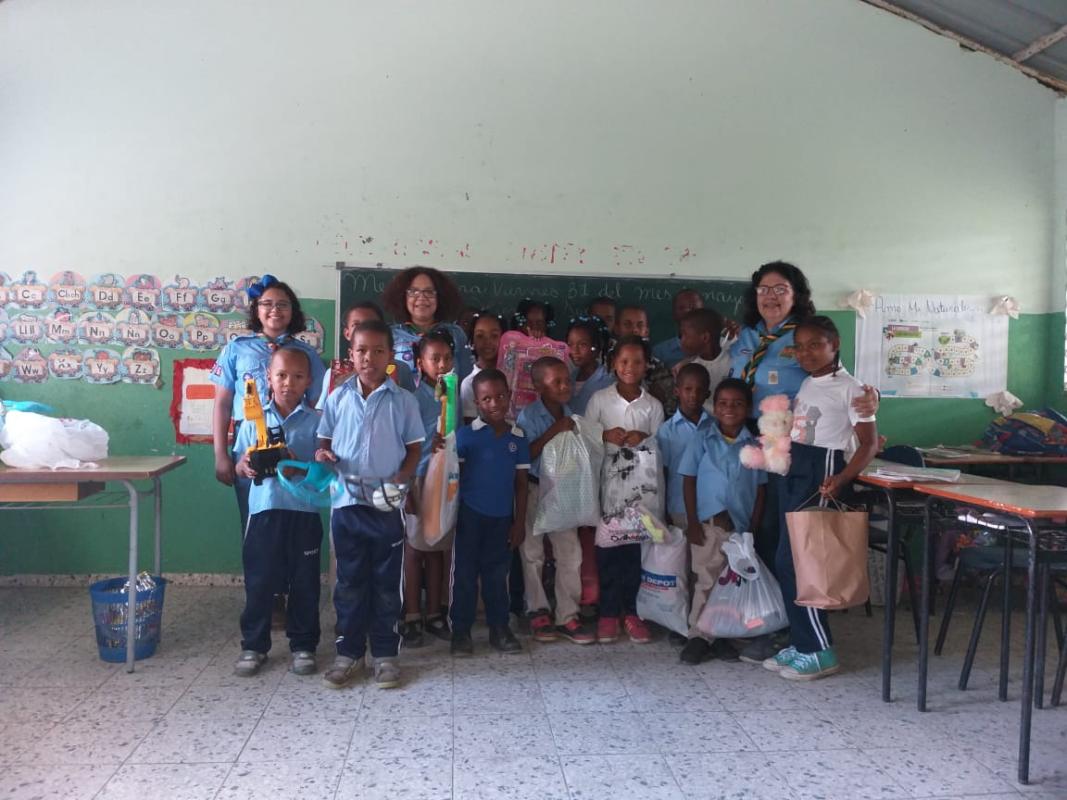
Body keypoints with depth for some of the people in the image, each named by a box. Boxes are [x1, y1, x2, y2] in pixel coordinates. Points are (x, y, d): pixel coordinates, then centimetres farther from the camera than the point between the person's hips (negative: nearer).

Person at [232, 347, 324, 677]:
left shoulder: (315, 421, 0)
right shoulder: (254, 420, 5)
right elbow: (239, 467, 7)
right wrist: (245, 467, -15)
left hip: (304, 511, -1)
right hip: (264, 510, 1)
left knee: (304, 582, 9)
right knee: (258, 581, 9)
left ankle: (303, 645, 23)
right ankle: (253, 645, 24)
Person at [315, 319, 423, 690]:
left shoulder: (403, 401, -2)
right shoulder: (338, 398, 3)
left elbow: (414, 447, 2)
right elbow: (325, 440, 10)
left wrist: (401, 479, -14)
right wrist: (322, 455, -12)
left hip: (387, 504, -1)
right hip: (346, 500, 2)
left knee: (387, 582, 8)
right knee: (349, 580, 11)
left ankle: (386, 653, 21)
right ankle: (348, 651, 24)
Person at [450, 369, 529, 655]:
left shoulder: (518, 438, 3)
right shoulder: (465, 435, -7)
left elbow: (521, 484, 7)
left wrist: (519, 523, 5)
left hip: (502, 517, 3)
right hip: (470, 515, -2)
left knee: (497, 574, 12)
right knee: (464, 573, 5)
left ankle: (499, 628, 23)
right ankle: (460, 631, 15)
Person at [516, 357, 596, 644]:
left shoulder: (568, 414, 1)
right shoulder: (528, 416, -15)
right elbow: (524, 456, -23)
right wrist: (552, 432, -26)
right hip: (534, 490, -4)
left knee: (570, 553, 3)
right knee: (533, 554, 7)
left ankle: (567, 616, 13)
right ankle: (538, 612, 22)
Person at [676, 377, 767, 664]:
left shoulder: (755, 446, 6)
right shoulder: (701, 440, 1)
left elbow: (760, 488, 7)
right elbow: (688, 481, 0)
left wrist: (755, 526, 2)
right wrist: (692, 521, -6)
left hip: (741, 523, 2)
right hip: (707, 522, -2)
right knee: (707, 581, -1)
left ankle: (721, 635, 20)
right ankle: (698, 636, 8)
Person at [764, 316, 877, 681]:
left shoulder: (849, 388, -8)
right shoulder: (805, 385, 13)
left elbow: (869, 443, -12)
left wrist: (840, 481, -23)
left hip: (821, 473, -8)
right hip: (792, 469, 8)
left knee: (796, 560, -8)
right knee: (788, 560, 9)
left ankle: (820, 652, 2)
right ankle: (801, 643, 20)